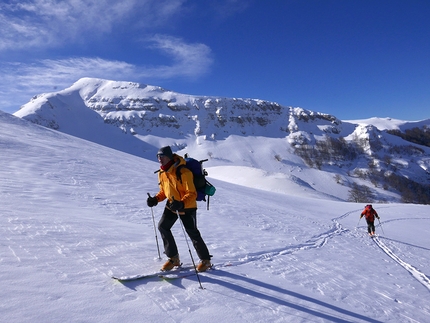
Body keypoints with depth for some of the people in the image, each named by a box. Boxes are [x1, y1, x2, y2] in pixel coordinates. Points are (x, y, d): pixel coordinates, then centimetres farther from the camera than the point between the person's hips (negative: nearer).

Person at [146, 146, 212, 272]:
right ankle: (173, 258, 13)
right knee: (163, 226, -1)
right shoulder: (162, 173, 0)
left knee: (192, 233, -1)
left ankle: (205, 260, 19)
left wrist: (181, 204, -40)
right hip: (171, 204, 7)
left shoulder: (182, 172, -25)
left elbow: (192, 194, -25)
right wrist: (155, 199, -5)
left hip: (187, 206, -7)